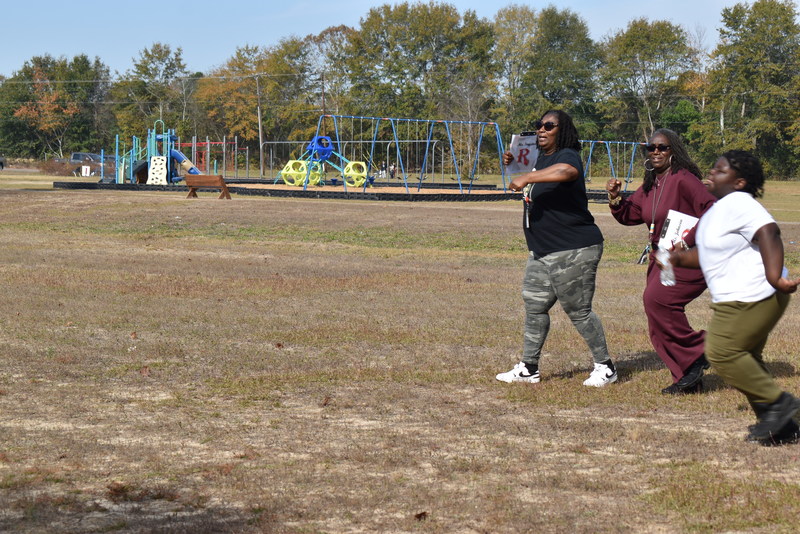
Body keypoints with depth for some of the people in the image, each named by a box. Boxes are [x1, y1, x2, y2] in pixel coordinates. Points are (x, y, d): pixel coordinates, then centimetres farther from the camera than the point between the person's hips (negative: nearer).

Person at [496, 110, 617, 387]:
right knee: (534, 307, 11)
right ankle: (528, 369, 19)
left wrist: (527, 178, -42)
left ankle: (605, 367, 10)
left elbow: (566, 171, -41)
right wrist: (514, 164, 17)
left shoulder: (567, 156, -16)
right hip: (542, 252, 10)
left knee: (578, 311, -4)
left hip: (574, 251, -10)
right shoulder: (540, 158, 14)